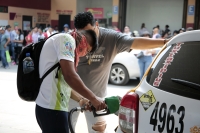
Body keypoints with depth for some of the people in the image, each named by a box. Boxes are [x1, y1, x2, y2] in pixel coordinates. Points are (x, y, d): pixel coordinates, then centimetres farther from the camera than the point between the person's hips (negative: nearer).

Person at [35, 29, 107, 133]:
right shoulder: (67, 39, -9)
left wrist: (80, 100, 21)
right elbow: (69, 76, -21)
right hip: (52, 109, -10)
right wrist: (93, 99, -14)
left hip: (47, 106, 10)